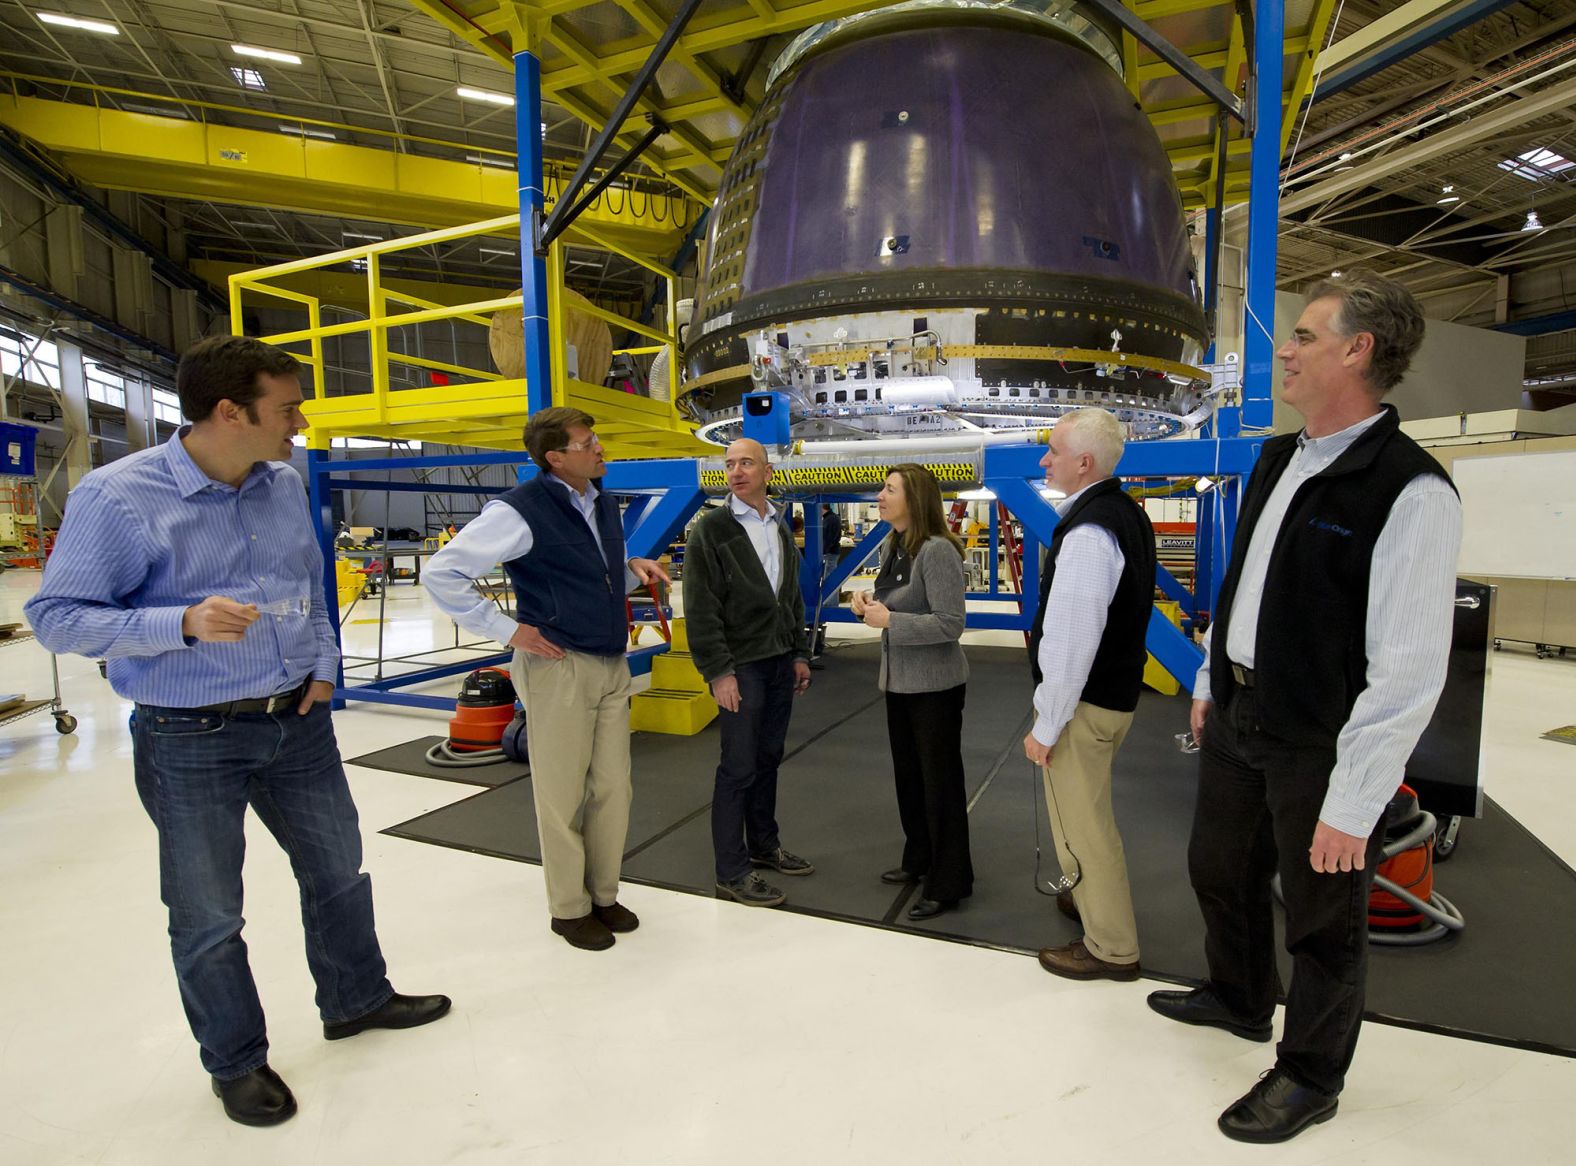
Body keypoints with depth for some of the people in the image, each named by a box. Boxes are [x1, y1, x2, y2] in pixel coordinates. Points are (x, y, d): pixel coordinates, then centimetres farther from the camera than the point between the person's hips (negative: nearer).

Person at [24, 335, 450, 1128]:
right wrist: (184, 623, -27)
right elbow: (55, 616, -13)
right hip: (192, 740, -5)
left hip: (298, 722, 6)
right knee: (207, 918, 11)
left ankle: (355, 999, 42)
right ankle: (236, 1063, 35)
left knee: (338, 869, 18)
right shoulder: (116, 497, -16)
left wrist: (325, 667, 3)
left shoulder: (285, 483, 2)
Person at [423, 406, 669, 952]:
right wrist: (507, 630, -14)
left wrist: (633, 568, 4)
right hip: (559, 667, -7)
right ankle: (569, 908, 24)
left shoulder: (605, 505, 11)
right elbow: (442, 573, -15)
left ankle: (603, 894, 31)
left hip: (612, 666, 7)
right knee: (563, 795, 6)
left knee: (612, 789, 13)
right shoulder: (521, 511, -14)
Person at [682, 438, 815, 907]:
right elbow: (700, 608, -13)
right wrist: (718, 671, -17)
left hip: (781, 662, 6)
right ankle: (731, 873, 10)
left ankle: (764, 846, 31)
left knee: (768, 759, 15)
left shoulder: (781, 529, 12)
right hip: (741, 665, -6)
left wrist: (800, 654, 14)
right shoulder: (711, 529, -8)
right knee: (738, 768, -2)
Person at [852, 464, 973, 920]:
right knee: (907, 774, 20)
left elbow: (950, 624, -24)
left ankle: (948, 883, 20)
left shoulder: (937, 550, -22)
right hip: (898, 678, 9)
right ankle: (919, 860, 39)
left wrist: (888, 620, -23)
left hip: (934, 684, -9)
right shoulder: (890, 546, 6)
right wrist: (868, 604, -3)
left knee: (940, 781, 4)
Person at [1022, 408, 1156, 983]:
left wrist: (1045, 727, -20)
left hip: (1083, 699, -10)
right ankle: (1094, 897, 47)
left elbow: (1071, 642, -27)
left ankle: (1111, 948, 21)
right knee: (1090, 808, 26)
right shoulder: (1126, 513, 7)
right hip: (1118, 689, 10)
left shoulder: (1088, 533, -25)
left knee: (1080, 822, 5)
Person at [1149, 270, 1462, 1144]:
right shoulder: (1277, 460, 5)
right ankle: (1238, 999, 52)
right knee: (1218, 867, 24)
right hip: (1237, 717, 8)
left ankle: (1309, 1078, 39)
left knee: (1322, 921, 13)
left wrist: (1352, 805, -20)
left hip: (1320, 745, -8)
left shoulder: (1409, 490, -21)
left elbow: (1409, 670, -22)